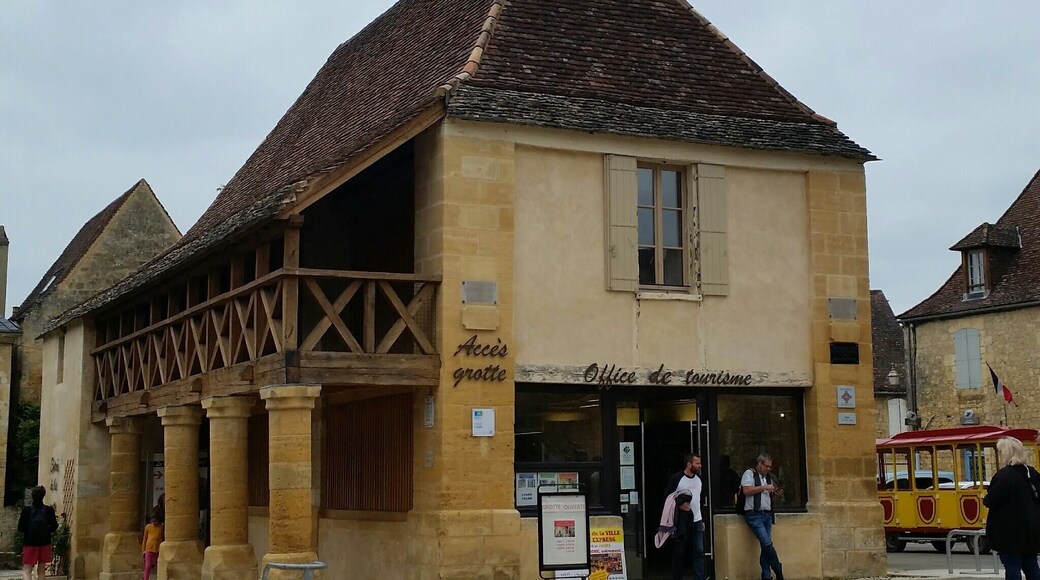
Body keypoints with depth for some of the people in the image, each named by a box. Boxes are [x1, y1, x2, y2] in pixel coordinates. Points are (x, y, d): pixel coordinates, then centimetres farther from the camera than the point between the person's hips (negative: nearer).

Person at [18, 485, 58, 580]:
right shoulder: (49, 510, -6)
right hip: (44, 543, 2)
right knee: (41, 570, 13)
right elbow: (54, 527, -2)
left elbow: (20, 528, -6)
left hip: (30, 543, -2)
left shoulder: (27, 510, -8)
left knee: (26, 570, -2)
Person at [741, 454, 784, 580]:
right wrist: (764, 487, -13)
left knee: (765, 546, 3)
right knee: (767, 544, -14)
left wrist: (774, 492, 8)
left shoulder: (768, 478, 19)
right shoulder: (749, 474, -3)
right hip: (754, 514, -7)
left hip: (767, 514, 7)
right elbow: (746, 491, -16)